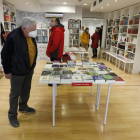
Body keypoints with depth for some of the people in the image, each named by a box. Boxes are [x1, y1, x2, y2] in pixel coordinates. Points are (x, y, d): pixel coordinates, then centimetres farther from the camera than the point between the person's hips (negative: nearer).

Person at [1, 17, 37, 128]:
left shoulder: (30, 36, 0)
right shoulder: (13, 37, -23)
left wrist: (32, 65, 16)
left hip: (29, 70, 7)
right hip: (17, 72, -7)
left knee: (26, 91, 21)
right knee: (15, 94, 8)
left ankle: (23, 107, 45)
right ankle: (12, 116, 27)